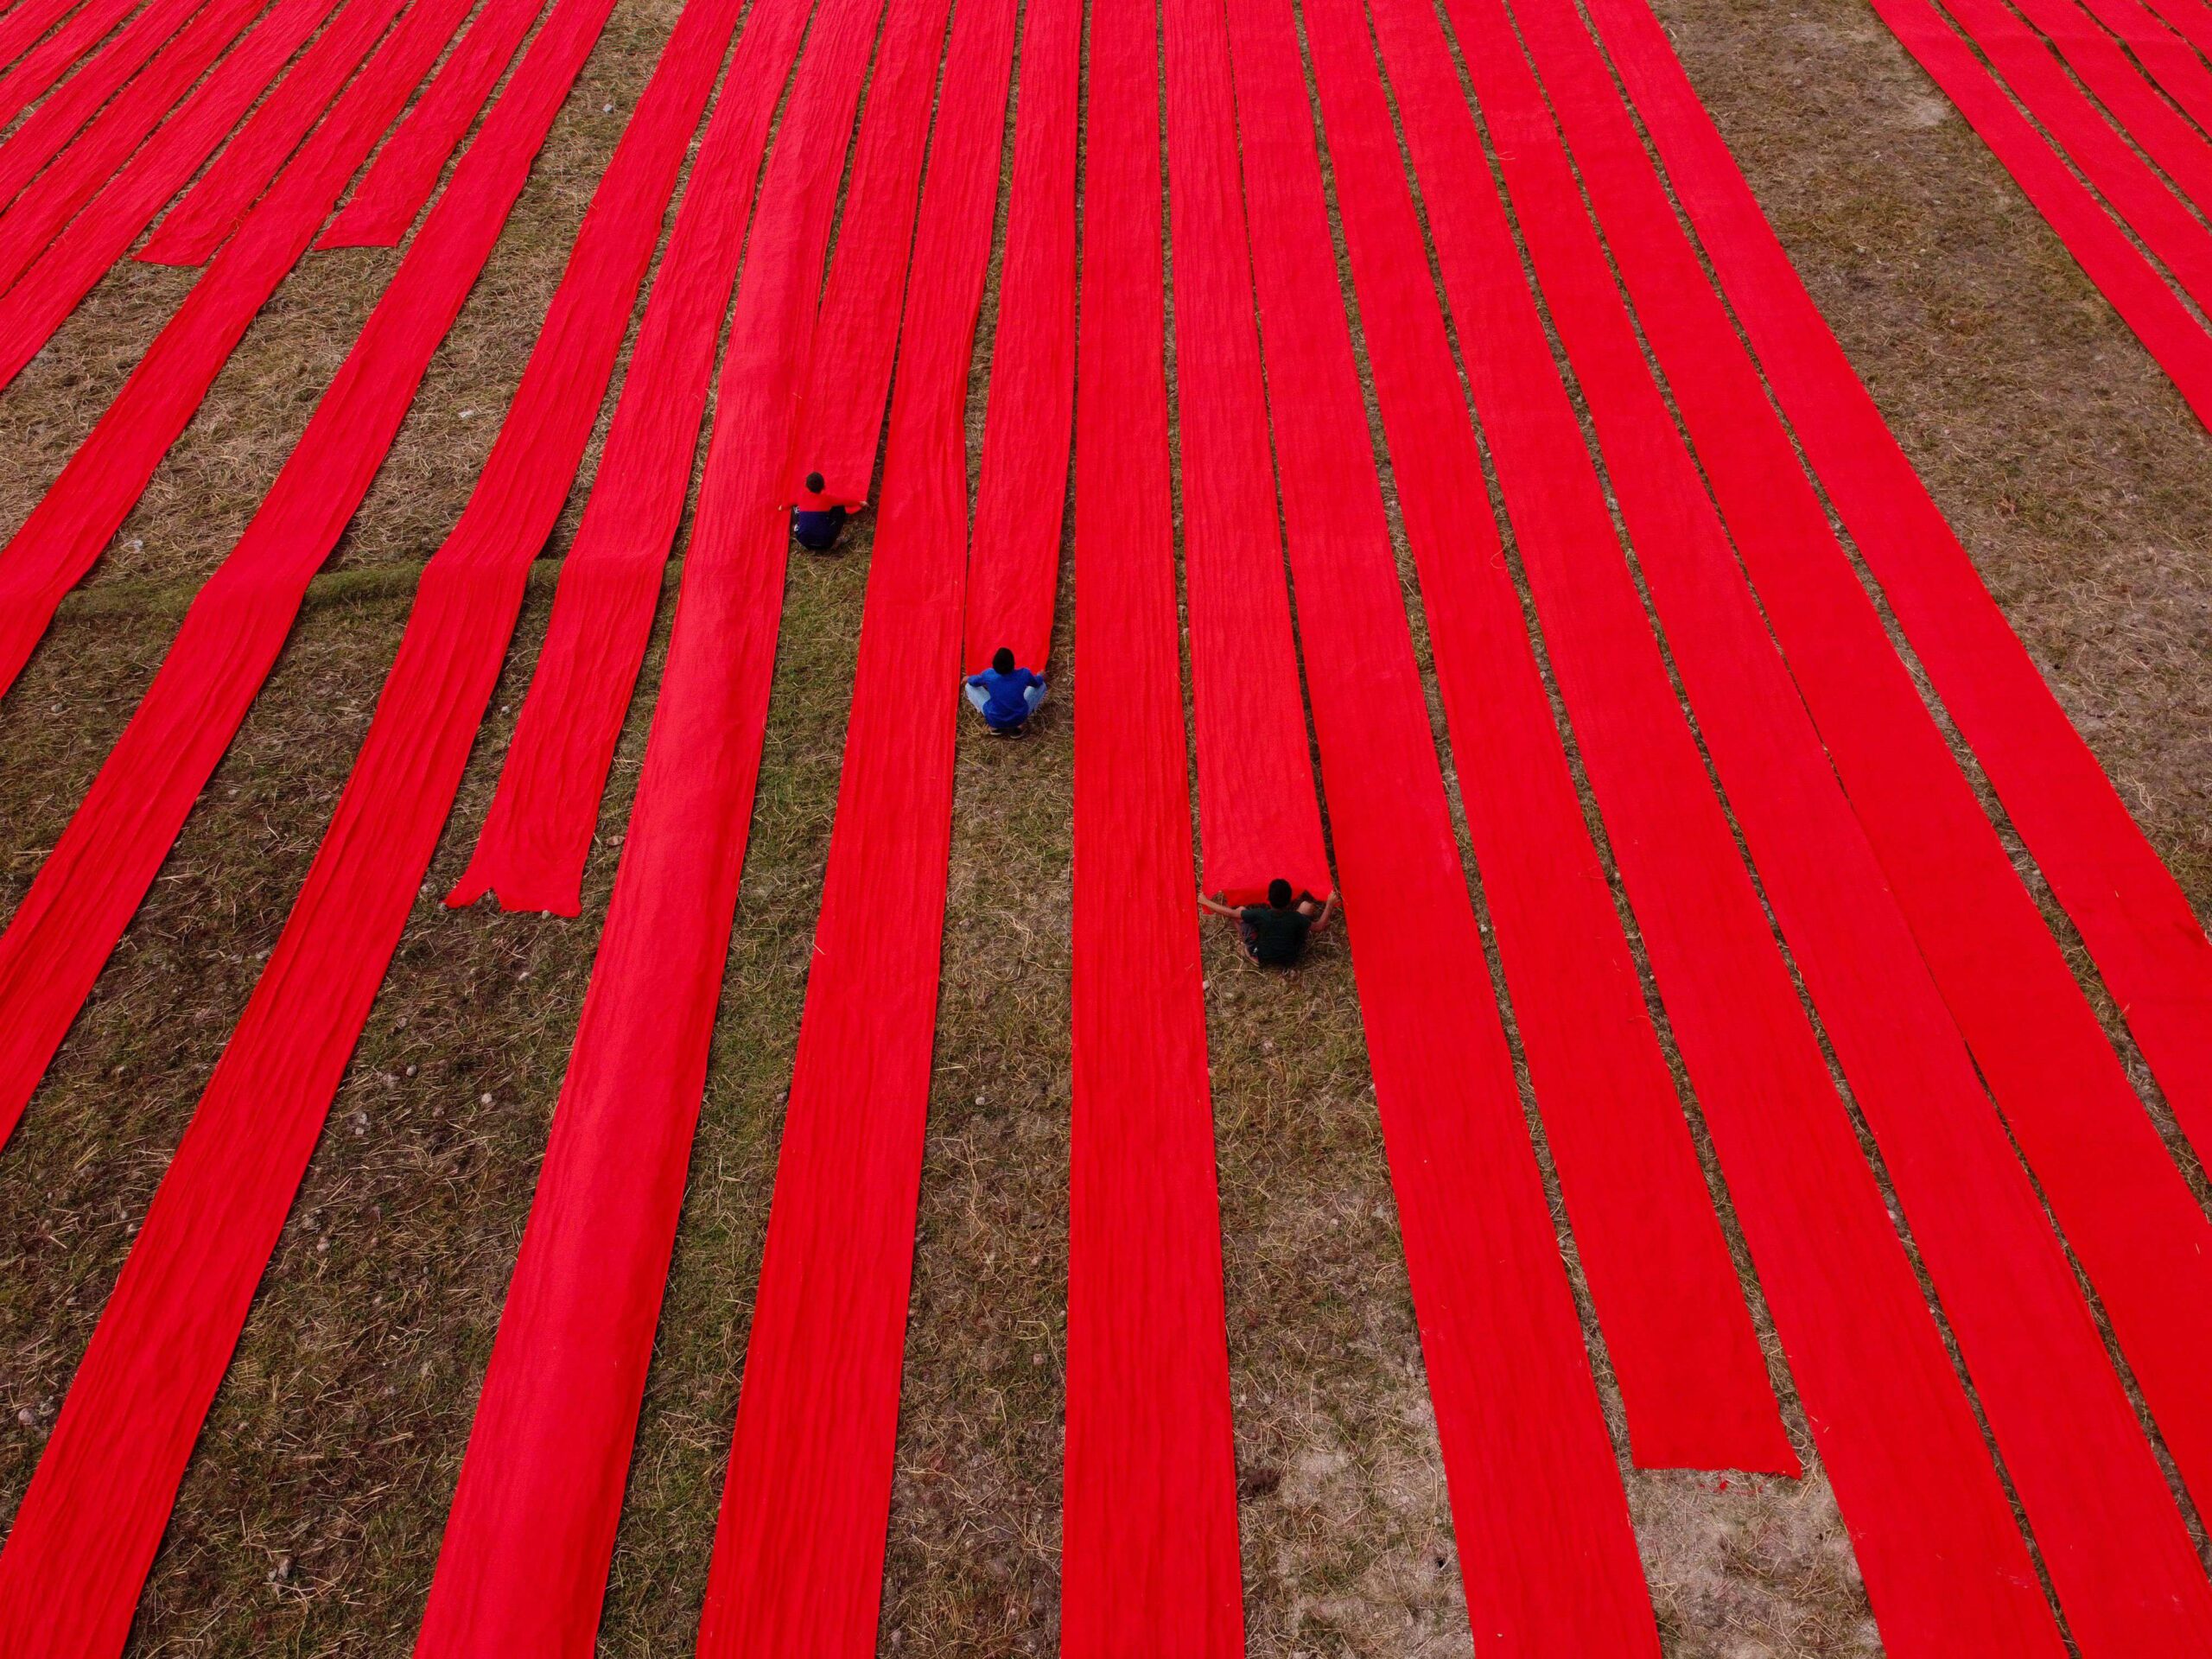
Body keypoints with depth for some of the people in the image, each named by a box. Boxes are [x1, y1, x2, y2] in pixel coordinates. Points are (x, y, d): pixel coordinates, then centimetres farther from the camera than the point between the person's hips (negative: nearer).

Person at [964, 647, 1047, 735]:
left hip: (994, 720, 0)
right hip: (1019, 719, 0)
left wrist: (968, 679, 31)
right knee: (1041, 685, 18)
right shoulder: (1024, 674, -18)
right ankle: (1020, 726, 9)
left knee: (970, 686, 16)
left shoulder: (989, 675, -18)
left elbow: (973, 681, 5)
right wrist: (1040, 676, 31)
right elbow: (1037, 683, 5)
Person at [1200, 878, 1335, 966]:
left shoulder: (1260, 915, -29)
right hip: (1290, 959, 1)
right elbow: (1319, 927, -9)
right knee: (1307, 905, 2)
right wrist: (1329, 906, 4)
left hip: (1261, 959, 0)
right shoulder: (1296, 918, -28)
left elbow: (1231, 913, -17)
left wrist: (1205, 902, -4)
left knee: (1240, 910, 4)